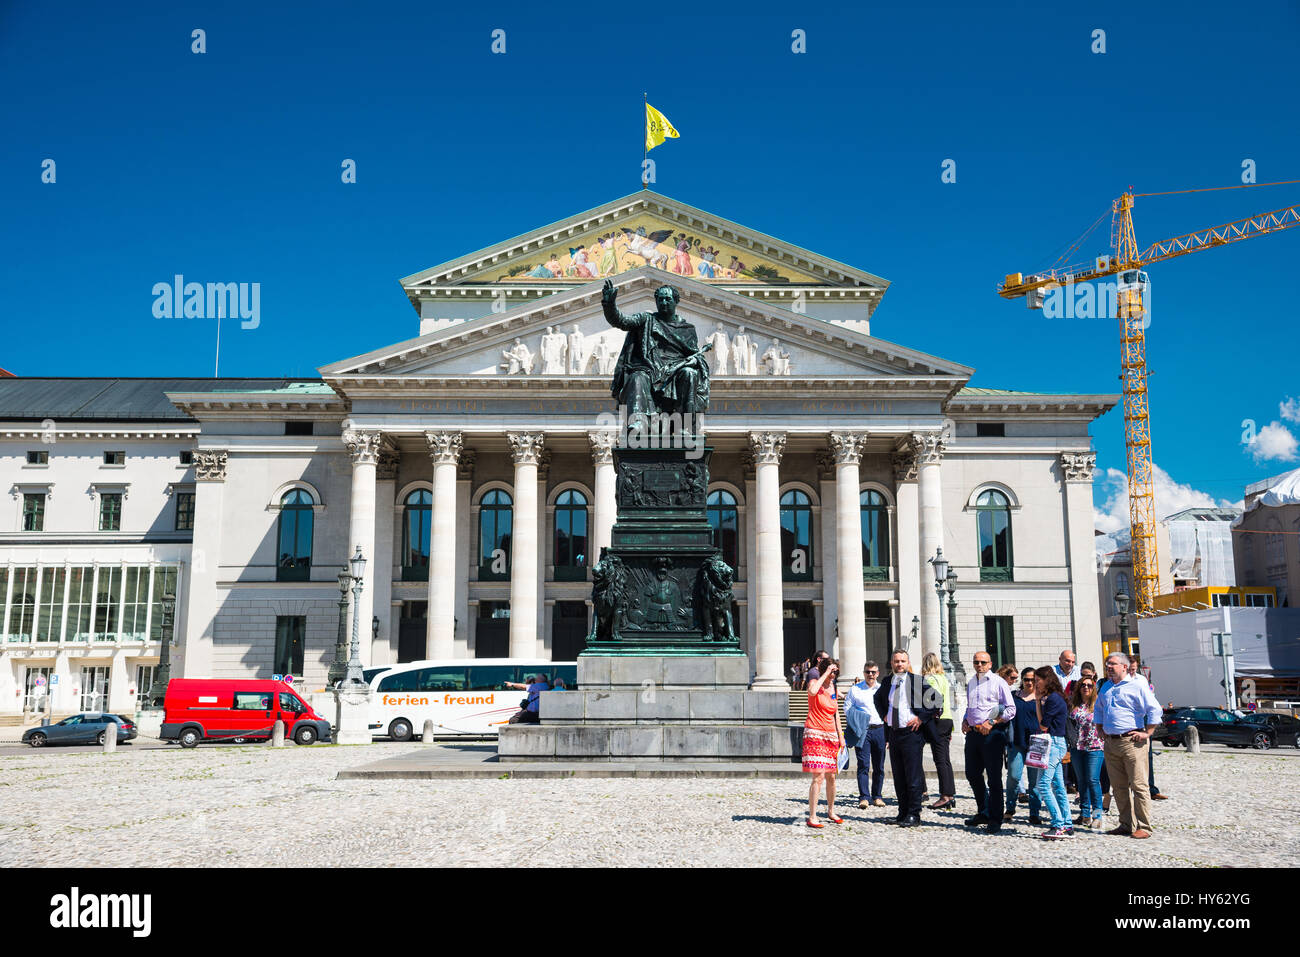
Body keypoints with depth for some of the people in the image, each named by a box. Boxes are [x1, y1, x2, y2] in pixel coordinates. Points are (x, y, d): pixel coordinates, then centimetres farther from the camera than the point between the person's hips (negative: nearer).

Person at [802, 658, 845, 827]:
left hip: (830, 735, 6)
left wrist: (840, 735, 16)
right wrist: (825, 674, -20)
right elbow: (812, 692, -29)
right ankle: (812, 817, -9)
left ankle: (831, 811, 28)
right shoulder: (814, 682, -3)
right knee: (818, 777, -13)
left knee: (831, 777, 11)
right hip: (815, 734, -6)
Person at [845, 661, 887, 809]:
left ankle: (877, 796, 15)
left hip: (880, 730, 2)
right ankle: (864, 797, -8)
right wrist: (857, 718, -8)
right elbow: (847, 709, 7)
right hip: (862, 730, -2)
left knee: (879, 766, 5)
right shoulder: (855, 689, 8)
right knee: (863, 764, -8)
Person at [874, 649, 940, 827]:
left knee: (913, 777, -5)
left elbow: (936, 699, -7)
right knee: (898, 777, 10)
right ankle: (903, 814, 18)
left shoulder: (918, 681, -6)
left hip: (911, 732, -6)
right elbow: (877, 698, 31)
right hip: (893, 733, 6)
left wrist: (921, 717, -10)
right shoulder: (887, 683, 10)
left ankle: (914, 816, 1)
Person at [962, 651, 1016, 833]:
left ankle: (995, 819, 4)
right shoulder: (970, 683, 17)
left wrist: (991, 722, -15)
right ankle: (983, 813, 28)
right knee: (972, 775, 12)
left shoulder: (998, 682, -5)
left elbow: (1011, 709, -8)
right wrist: (965, 720, 11)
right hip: (973, 734, 7)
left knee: (994, 777, -3)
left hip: (992, 734, -7)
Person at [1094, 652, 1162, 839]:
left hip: (1132, 742, -7)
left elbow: (1154, 709, -9)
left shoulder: (1137, 685, -4)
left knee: (1139, 785, -6)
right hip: (1110, 743, 7)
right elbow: (1098, 709, 32)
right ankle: (1126, 824, 17)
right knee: (1119, 786, 9)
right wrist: (1099, 728, 22)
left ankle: (1144, 827, -2)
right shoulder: (1106, 687, 18)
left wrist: (1147, 733, -11)